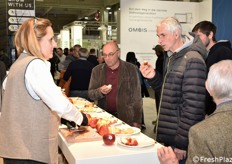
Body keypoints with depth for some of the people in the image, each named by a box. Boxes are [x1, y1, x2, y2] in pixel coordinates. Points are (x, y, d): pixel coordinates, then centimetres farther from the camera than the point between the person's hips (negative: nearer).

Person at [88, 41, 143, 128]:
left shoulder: (130, 69, -4)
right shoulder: (97, 70, 3)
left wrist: (137, 121, -5)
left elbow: (136, 97, -2)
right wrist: (100, 91, -16)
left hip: (125, 118, -2)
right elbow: (90, 94, 5)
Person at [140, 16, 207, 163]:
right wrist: (153, 77, -2)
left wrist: (182, 143, -18)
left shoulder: (192, 60, -19)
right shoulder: (170, 57, 9)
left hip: (180, 139, -8)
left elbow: (193, 108, -21)